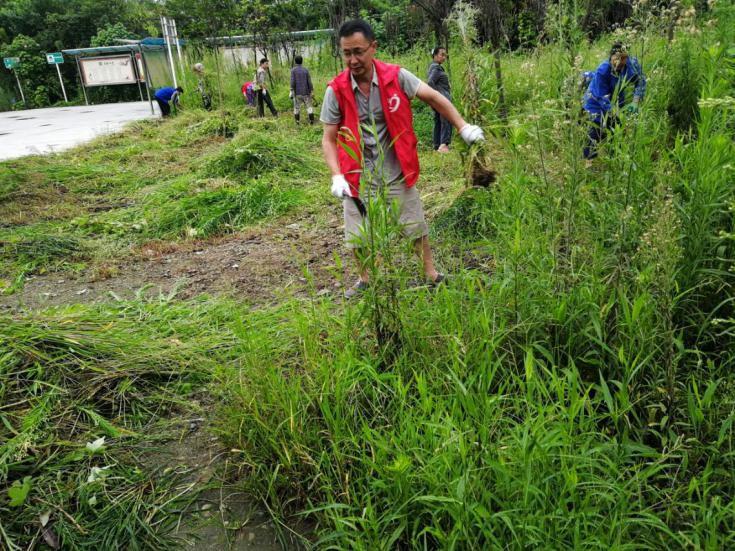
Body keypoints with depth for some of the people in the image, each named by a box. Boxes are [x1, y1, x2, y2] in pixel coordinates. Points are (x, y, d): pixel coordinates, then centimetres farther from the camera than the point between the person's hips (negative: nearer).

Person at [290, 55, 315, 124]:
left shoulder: (293, 70, -3)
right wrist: (311, 91, 6)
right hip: (306, 92, 1)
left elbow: (292, 82, -9)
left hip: (297, 93, -1)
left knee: (297, 107, 9)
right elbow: (309, 81, -1)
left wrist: (291, 91, -7)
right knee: (309, 106, 4)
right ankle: (311, 120, -1)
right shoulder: (306, 69, 2)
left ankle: (297, 121, 10)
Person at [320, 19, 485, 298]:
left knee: (416, 227, 13)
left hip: (396, 173, 0)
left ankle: (431, 273, 34)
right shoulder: (336, 90, -11)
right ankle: (364, 279, 36)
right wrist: (337, 175, -21)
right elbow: (329, 138, -7)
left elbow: (433, 98, -3)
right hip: (358, 177, 0)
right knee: (357, 236, 11)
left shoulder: (396, 76, -11)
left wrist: (463, 126, -10)